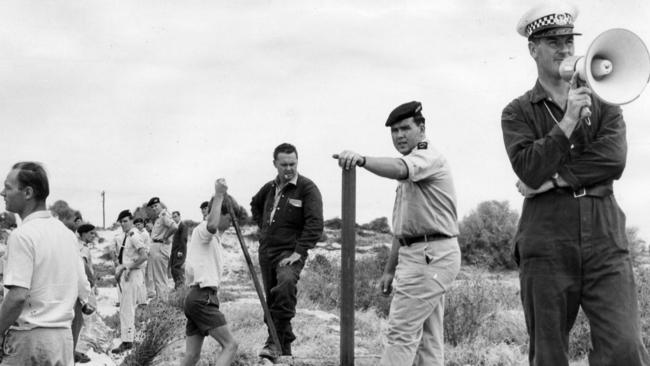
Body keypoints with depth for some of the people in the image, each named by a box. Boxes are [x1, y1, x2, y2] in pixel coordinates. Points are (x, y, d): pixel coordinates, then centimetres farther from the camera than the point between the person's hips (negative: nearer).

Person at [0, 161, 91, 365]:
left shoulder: (22, 235, -13)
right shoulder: (67, 234, 11)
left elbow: (18, 295, -21)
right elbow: (83, 291, 14)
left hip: (30, 336, -7)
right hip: (64, 335, 7)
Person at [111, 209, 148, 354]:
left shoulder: (135, 236, -15)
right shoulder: (124, 235, 13)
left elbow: (143, 256, -26)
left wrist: (128, 268, -23)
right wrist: (120, 267, 8)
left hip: (133, 273, -10)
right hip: (125, 273, 10)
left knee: (126, 308, -10)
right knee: (127, 307, 17)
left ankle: (127, 341, -8)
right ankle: (129, 336, 29)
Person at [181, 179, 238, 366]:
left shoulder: (213, 238, 25)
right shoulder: (202, 230, -6)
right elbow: (211, 225, -33)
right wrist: (219, 195, -26)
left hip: (195, 297, 10)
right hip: (203, 297, -10)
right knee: (230, 345, -15)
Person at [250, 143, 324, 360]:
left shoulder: (307, 189, -9)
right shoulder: (269, 188, 10)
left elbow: (315, 225, -17)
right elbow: (255, 204, 33)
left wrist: (298, 252, -23)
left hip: (290, 251, -7)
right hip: (266, 251, 7)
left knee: (287, 283, -35)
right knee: (271, 299, 12)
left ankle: (275, 342, -32)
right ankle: (285, 349, 26)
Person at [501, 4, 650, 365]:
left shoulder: (603, 101, 14)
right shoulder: (518, 113, 9)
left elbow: (614, 159, -4)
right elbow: (529, 170, -9)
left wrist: (554, 179, -7)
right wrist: (568, 121, -11)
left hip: (605, 244, 1)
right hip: (546, 250, -1)